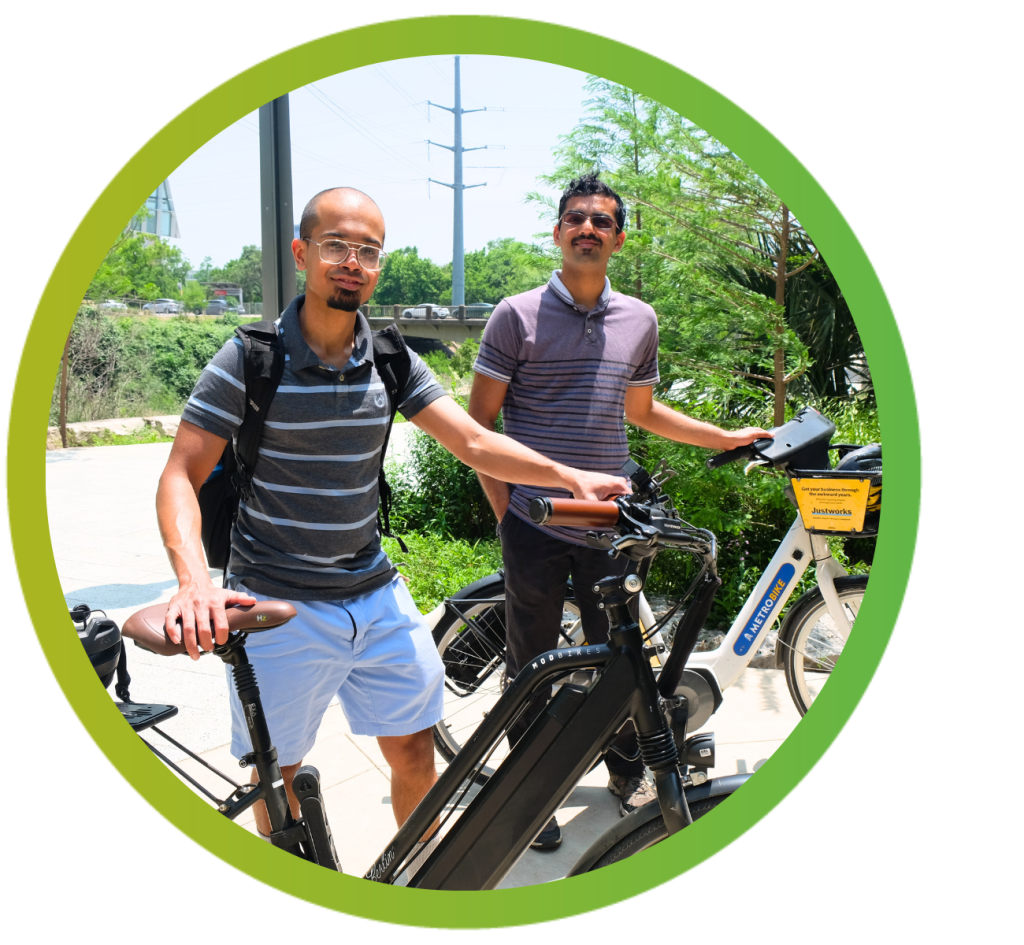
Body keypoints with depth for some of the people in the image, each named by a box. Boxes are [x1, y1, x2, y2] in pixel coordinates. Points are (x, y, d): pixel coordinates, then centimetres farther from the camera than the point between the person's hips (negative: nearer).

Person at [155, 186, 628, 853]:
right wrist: (195, 579, -30)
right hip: (280, 609, -3)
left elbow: (475, 443, -4)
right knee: (278, 774, 12)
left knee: (415, 754, 12)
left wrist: (571, 476, -17)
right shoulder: (249, 360, -10)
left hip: (378, 598, 4)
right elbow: (182, 477, -12)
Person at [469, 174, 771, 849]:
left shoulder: (639, 320, 9)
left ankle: (628, 767, 38)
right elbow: (480, 422, -1)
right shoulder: (517, 316, -4)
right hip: (535, 525, -3)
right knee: (534, 665, 8)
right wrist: (505, 507, -6)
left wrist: (727, 438, 21)